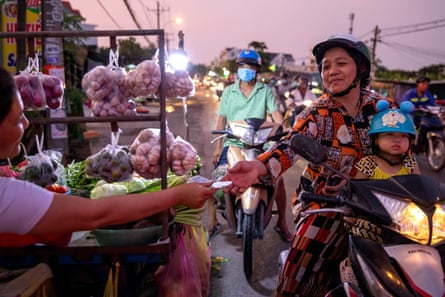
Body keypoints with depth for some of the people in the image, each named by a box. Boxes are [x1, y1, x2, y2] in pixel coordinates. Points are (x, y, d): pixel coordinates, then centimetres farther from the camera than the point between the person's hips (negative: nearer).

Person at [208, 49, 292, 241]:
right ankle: (212, 222, 5)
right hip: (233, 143, 1)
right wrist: (217, 146, -1)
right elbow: (221, 119, 7)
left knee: (278, 177, -13)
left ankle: (282, 223, 8)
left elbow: (276, 115, -2)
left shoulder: (265, 91, 8)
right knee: (217, 179, -14)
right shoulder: (228, 92, 11)